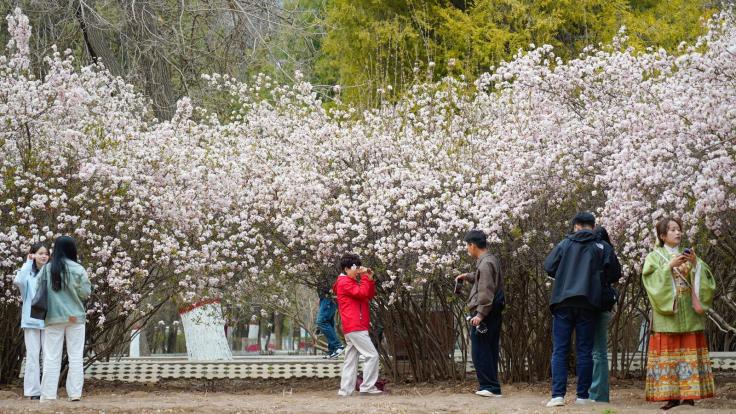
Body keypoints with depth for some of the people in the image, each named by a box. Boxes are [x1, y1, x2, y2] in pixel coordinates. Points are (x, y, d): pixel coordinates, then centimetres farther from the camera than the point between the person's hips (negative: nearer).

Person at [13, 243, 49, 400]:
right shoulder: (28, 273, 2)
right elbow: (18, 282, -20)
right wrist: (28, 263, -12)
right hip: (31, 320, -1)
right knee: (33, 355, -1)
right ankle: (33, 391, 1)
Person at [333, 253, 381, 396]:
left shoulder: (351, 282, 24)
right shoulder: (344, 282, -8)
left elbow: (369, 295, 21)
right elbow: (362, 293, -19)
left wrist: (370, 279, 8)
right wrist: (365, 277, -9)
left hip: (351, 328, 10)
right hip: (356, 327, -10)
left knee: (351, 360, 7)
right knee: (372, 355, -11)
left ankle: (345, 390, 6)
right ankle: (367, 387, -11)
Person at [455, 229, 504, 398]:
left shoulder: (486, 263, -15)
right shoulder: (490, 260, 16)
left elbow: (486, 291, -22)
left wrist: (480, 314, -23)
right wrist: (467, 276, 32)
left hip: (485, 313, -10)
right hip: (494, 313, 10)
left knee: (480, 351, -6)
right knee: (490, 350, 13)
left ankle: (490, 386, -7)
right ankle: (491, 387, 17)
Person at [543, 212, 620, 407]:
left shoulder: (565, 244, 6)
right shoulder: (603, 247, 4)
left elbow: (549, 266, 4)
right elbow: (614, 274, 1)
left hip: (563, 303, 0)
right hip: (588, 304, 0)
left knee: (559, 350, 1)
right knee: (584, 351, 7)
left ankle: (558, 395, -8)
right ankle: (583, 395, 5)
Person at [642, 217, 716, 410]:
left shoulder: (688, 255, 18)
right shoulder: (655, 257, 8)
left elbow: (705, 279, 7)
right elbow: (651, 280, -8)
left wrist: (695, 264, -10)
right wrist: (669, 266, -16)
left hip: (689, 316, 3)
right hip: (667, 316, -3)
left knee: (689, 354, -5)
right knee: (668, 353, -9)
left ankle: (688, 396, -6)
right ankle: (672, 396, -9)